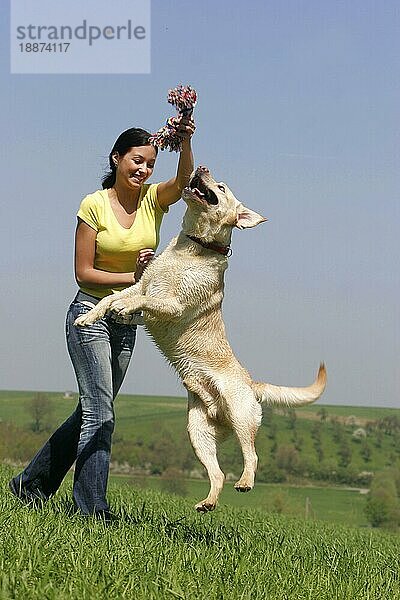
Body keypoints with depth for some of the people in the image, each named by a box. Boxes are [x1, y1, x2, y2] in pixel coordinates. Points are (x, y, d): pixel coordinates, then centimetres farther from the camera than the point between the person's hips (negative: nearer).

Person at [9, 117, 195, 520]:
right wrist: (132, 277, -17)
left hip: (127, 321, 6)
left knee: (92, 412, 13)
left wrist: (186, 142, -40)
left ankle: (31, 484, 28)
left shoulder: (154, 199, 1)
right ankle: (91, 511, -9)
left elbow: (184, 178, -23)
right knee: (100, 414, -12)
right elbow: (83, 273, -8)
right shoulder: (94, 205, -8)